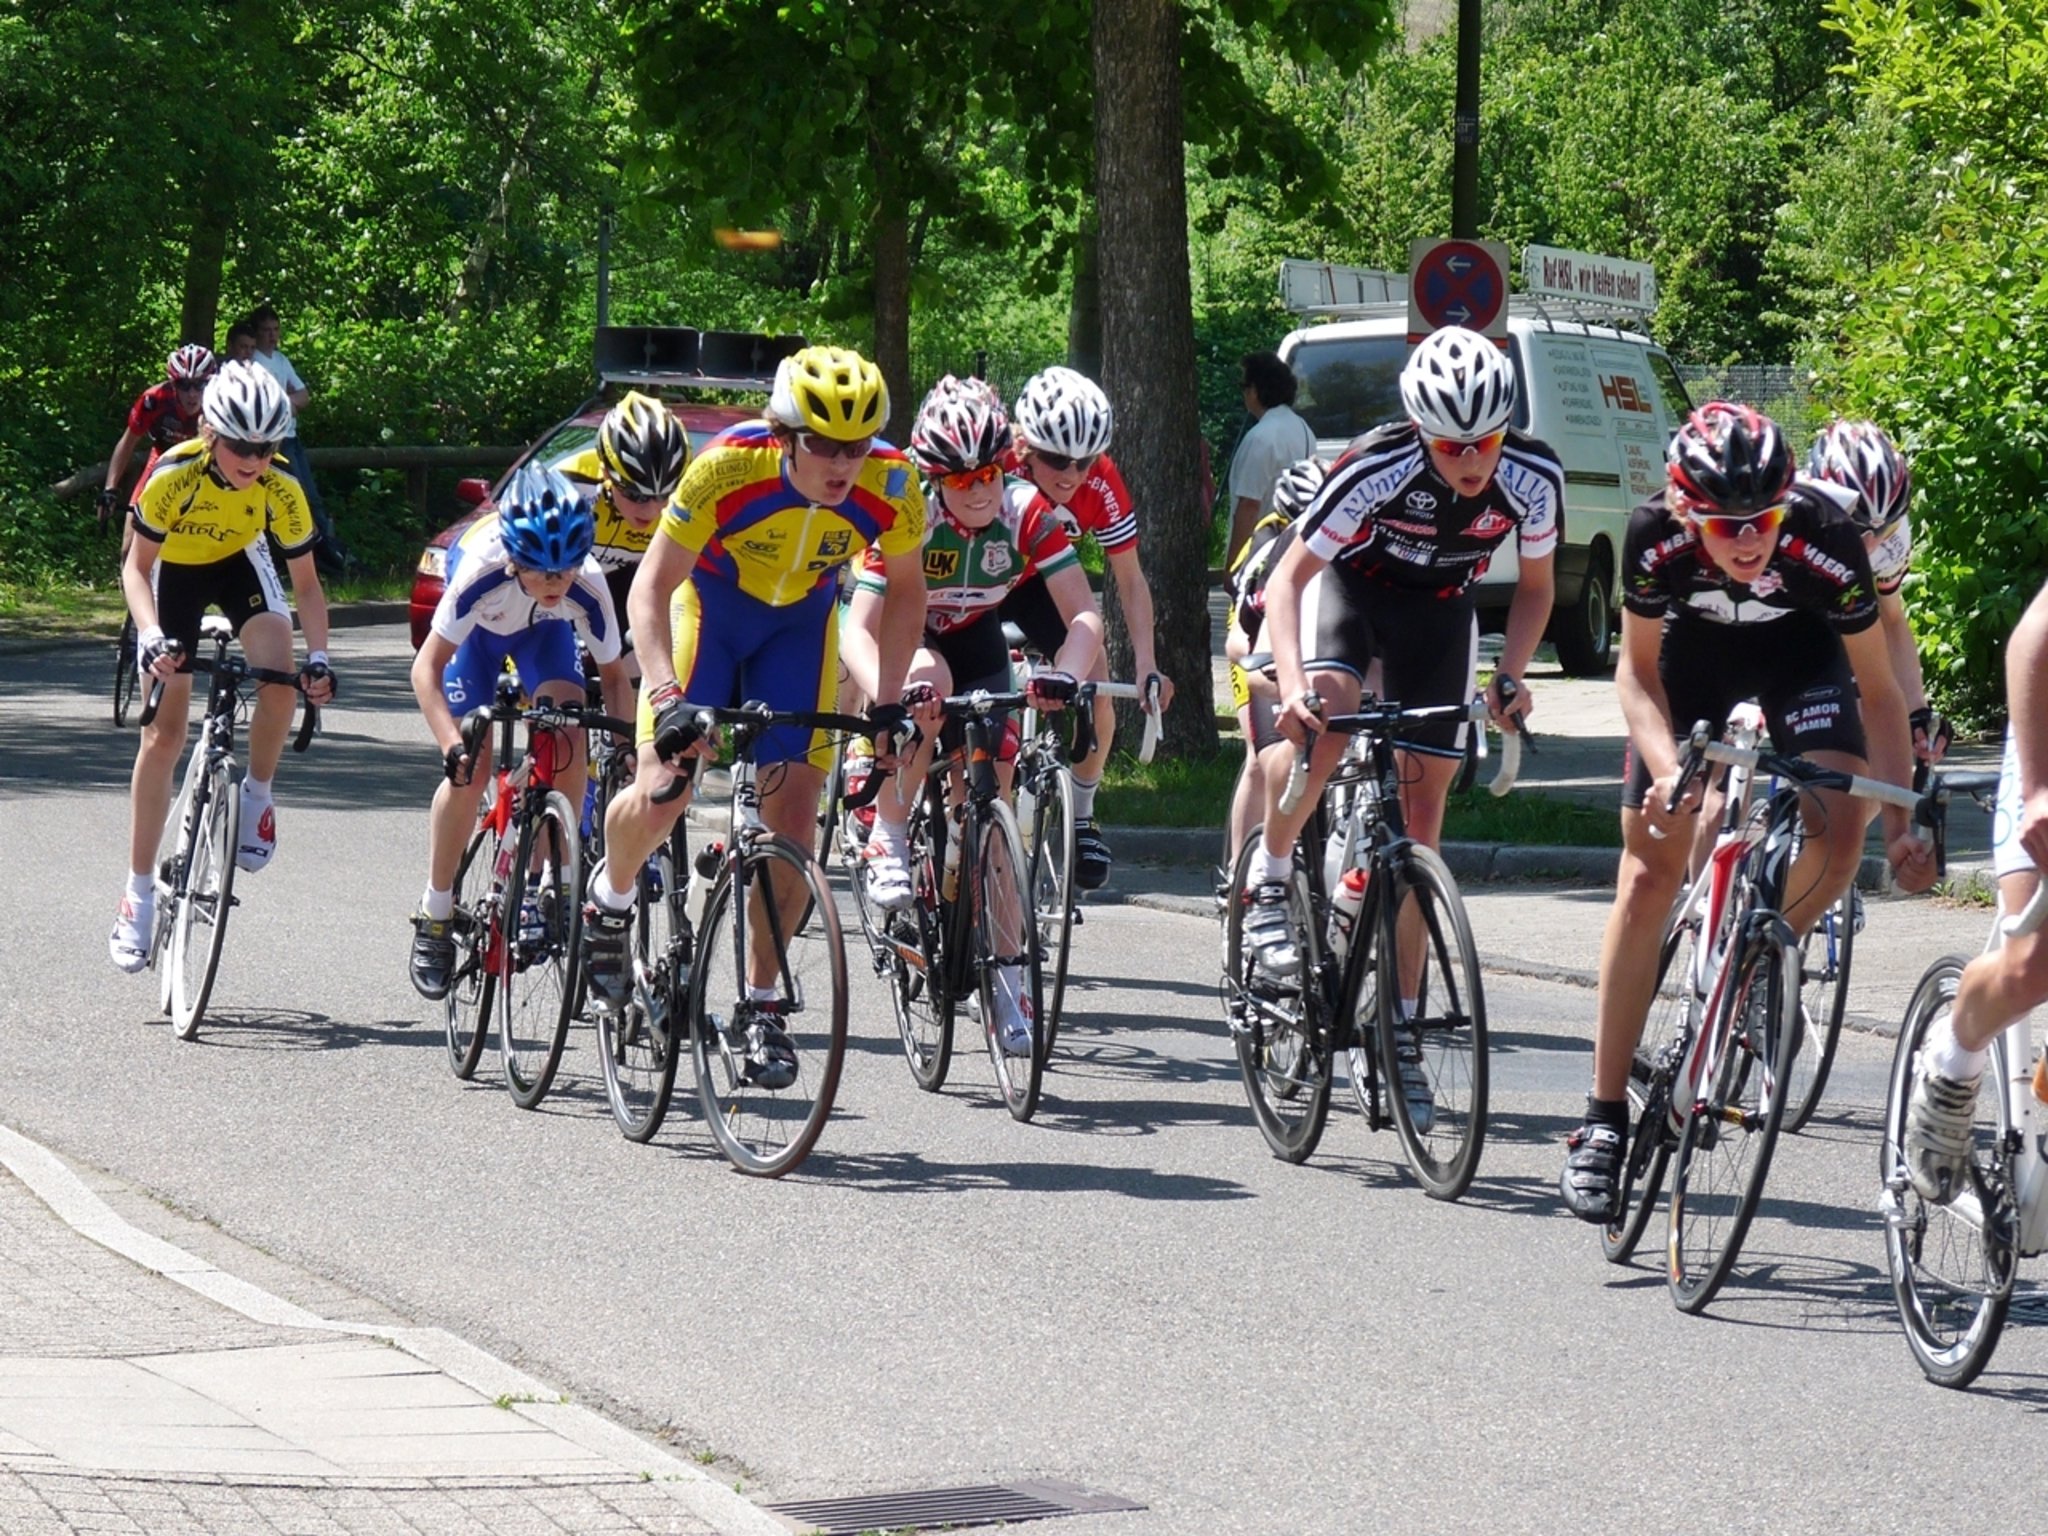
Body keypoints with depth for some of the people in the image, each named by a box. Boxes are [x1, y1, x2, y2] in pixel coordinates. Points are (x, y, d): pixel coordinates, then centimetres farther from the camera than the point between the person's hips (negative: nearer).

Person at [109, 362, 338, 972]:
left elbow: (305, 583, -17)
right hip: (174, 571, -1)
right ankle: (139, 893, 3)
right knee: (163, 732, -5)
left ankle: (258, 795, -4)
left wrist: (318, 656, -32)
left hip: (241, 563, 1)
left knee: (280, 673, -30)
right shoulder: (174, 475, -34)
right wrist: (152, 637, -40)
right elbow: (137, 567, -23)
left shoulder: (281, 490, -28)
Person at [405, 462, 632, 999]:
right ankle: (435, 917, 1)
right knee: (471, 768, -13)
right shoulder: (481, 572, -42)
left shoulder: (587, 588, -36)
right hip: (480, 630, -2)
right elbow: (427, 667, -38)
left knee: (569, 742, -22)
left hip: (544, 632, 2)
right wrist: (452, 744, -51)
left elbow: (613, 675, -21)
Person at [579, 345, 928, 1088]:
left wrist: (887, 699, -14)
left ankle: (762, 1005, 1)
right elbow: (651, 587, -28)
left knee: (793, 806, -10)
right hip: (711, 604, -2)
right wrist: (665, 696, -40)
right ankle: (609, 898, 19)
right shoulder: (728, 467, -34)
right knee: (663, 789, -15)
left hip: (799, 624, 2)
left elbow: (904, 591, -6)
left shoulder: (892, 487, -26)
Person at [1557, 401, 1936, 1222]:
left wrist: (1901, 824, -28)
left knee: (1840, 823, -26)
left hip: (1799, 642, 0)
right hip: (1695, 642, 0)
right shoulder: (1655, 534, -34)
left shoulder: (1826, 536, -36)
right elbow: (1638, 670, -17)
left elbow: (1877, 688, -23)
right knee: (1649, 875, -6)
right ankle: (1603, 1120, -1)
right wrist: (1667, 769, -33)